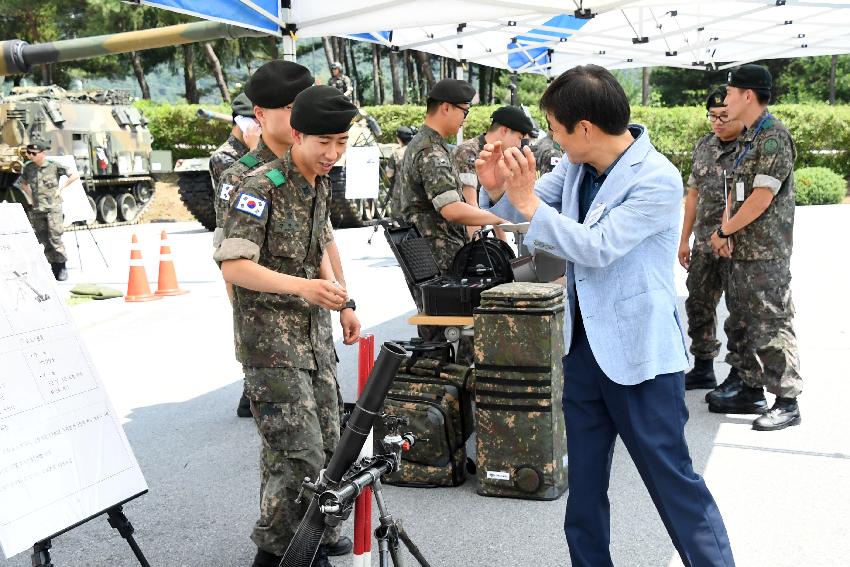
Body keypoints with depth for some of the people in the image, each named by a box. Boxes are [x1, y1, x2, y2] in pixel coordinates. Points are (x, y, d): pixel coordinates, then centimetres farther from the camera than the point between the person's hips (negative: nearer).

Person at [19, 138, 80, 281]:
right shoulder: (28, 168, 4)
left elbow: (76, 175, -2)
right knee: (43, 240, 5)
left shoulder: (54, 166, -9)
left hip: (53, 207, -5)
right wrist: (31, 197, 9)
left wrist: (60, 188, -3)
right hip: (37, 209, 5)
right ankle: (54, 268, 14)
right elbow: (23, 184, 24)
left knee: (55, 238, -8)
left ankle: (62, 267, 4)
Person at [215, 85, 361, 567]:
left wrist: (343, 303, 18)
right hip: (269, 340, -8)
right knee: (299, 456, -10)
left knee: (327, 448, 13)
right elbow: (234, 265, -23)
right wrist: (302, 287, -33)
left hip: (311, 335, 8)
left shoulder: (322, 185, 10)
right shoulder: (263, 187, -16)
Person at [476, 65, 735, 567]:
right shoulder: (577, 166, 2)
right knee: (584, 482, 17)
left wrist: (529, 202, -25)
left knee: (672, 478, 3)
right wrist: (500, 187, -11)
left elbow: (597, 247, -26)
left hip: (640, 354, -7)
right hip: (584, 345, 7)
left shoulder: (658, 180, -20)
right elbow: (526, 204, 10)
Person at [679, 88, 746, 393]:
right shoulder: (704, 145, 10)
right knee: (698, 304, 13)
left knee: (738, 309, 2)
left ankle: (740, 373, 15)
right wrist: (685, 239, 14)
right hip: (704, 242, 7)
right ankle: (702, 368, 27)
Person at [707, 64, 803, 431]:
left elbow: (761, 198, -19)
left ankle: (787, 402, 2)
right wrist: (726, 232, 1)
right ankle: (752, 392, 25)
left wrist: (724, 231, -10)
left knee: (772, 325, -5)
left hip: (767, 253, -10)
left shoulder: (774, 137, -14)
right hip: (742, 251, 10)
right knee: (747, 324, 15)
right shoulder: (747, 138, 15)